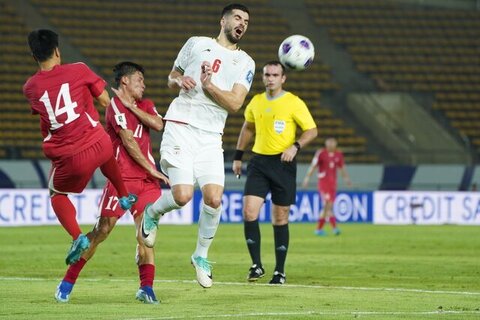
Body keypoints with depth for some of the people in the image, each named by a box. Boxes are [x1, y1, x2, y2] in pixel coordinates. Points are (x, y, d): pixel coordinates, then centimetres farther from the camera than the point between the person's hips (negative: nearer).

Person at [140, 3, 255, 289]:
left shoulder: (245, 63, 10)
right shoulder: (197, 43, 10)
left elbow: (235, 103, -2)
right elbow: (172, 79, 20)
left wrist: (209, 86, -15)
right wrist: (180, 81, -3)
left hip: (211, 137, 2)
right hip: (180, 128, -2)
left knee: (214, 198, -13)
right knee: (183, 195, -18)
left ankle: (201, 256, 10)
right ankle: (153, 213, 17)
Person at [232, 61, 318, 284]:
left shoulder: (294, 103, -5)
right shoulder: (256, 102, 8)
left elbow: (312, 130, -4)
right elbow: (248, 128, 23)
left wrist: (295, 147, -19)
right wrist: (238, 156, 20)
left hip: (283, 163, -3)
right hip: (258, 161, 3)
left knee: (280, 218, 3)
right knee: (249, 211, -12)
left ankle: (280, 272, 12)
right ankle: (256, 265, -2)